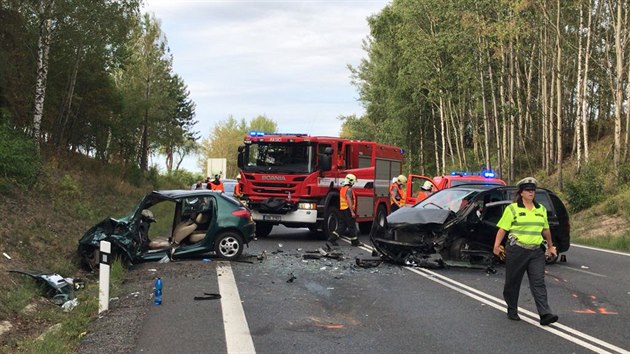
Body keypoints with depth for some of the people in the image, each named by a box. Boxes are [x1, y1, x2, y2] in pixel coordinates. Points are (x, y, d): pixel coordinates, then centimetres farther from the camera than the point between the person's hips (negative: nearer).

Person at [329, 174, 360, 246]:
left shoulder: (342, 188, 15)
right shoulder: (349, 189, -14)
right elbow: (349, 201, -21)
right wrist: (352, 212, -22)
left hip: (342, 210, 9)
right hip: (348, 210, -9)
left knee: (342, 226, 11)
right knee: (352, 227, 0)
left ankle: (332, 238, 4)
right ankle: (355, 242, 7)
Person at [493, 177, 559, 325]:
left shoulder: (541, 209, 12)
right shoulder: (512, 209, -2)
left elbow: (546, 230, 23)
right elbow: (502, 229, -6)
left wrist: (550, 246, 26)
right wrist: (497, 246, -14)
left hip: (536, 252, 3)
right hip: (517, 250, -3)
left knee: (539, 283, -6)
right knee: (513, 282, 7)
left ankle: (545, 314, -12)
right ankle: (512, 311, 24)